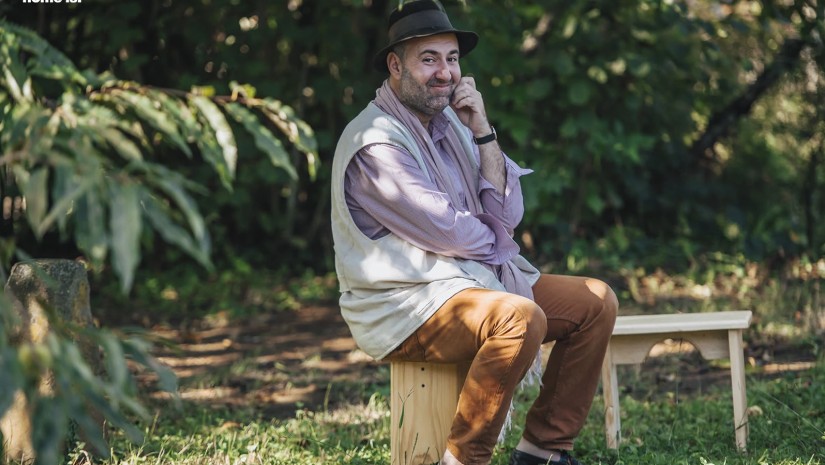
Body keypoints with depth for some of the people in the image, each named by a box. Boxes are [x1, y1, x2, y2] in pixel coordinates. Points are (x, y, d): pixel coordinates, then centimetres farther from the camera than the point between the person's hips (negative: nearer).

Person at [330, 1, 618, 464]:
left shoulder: (449, 122, 10)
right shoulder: (375, 142, -16)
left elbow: (507, 215, 3)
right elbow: (446, 232, -19)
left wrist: (482, 131, -6)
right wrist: (497, 243, 1)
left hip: (475, 280, 9)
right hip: (403, 304, -9)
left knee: (596, 301, 3)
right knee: (520, 317, -34)